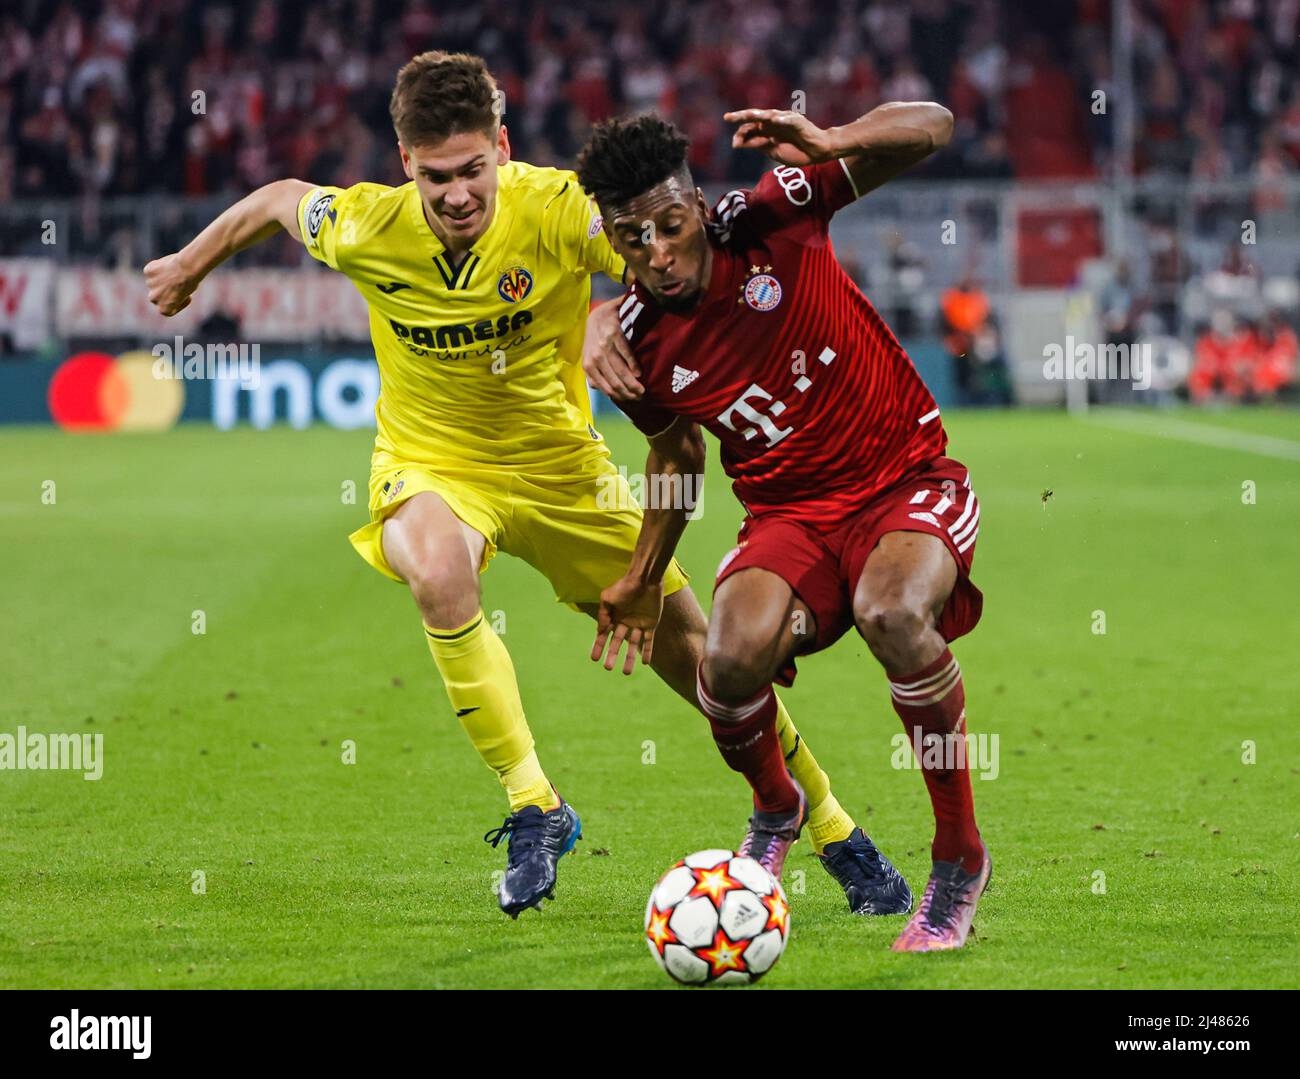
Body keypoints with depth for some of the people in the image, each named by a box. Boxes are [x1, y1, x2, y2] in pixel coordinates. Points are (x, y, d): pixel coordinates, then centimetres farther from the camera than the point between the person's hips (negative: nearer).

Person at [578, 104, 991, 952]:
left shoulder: (771, 220, -12)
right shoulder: (638, 345, -4)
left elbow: (930, 127, -13)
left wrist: (828, 146, -31)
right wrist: (645, 576, 20)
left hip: (908, 482, -2)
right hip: (788, 513, 2)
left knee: (892, 613, -36)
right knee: (735, 655, -29)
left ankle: (960, 859, -16)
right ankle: (777, 808, 10)